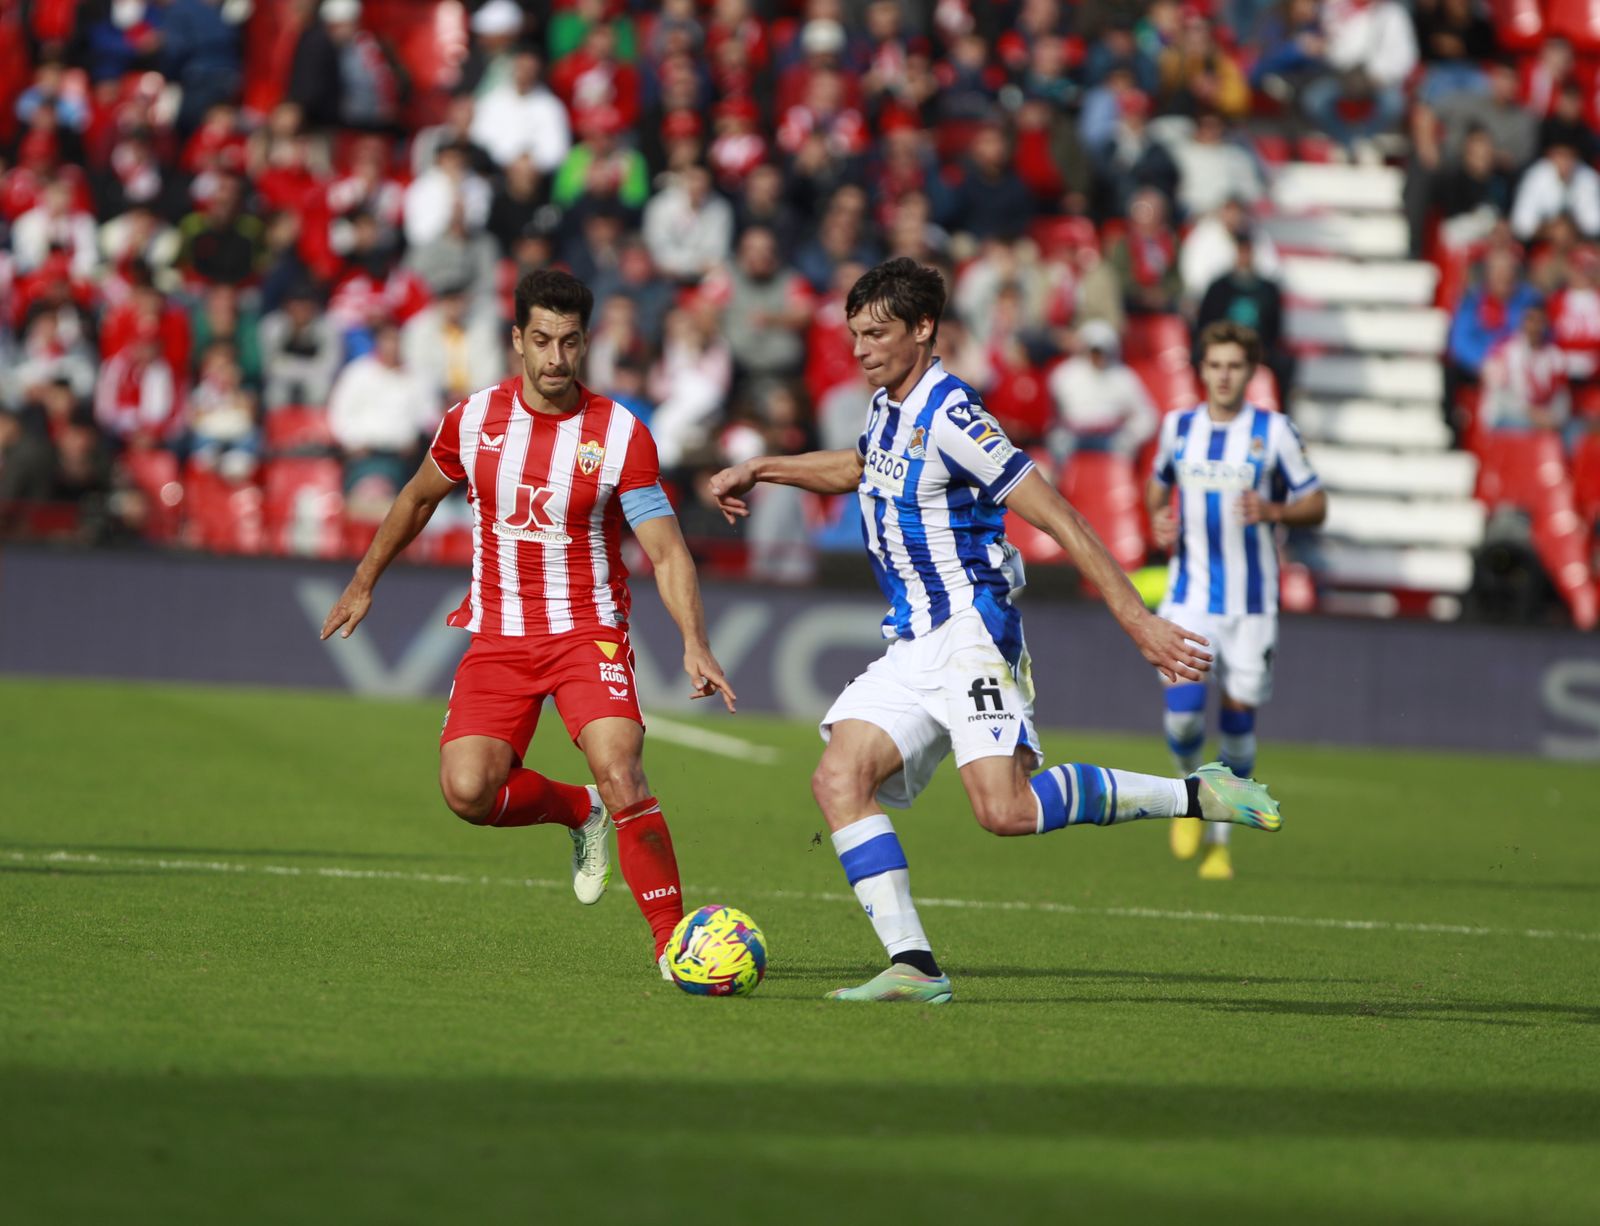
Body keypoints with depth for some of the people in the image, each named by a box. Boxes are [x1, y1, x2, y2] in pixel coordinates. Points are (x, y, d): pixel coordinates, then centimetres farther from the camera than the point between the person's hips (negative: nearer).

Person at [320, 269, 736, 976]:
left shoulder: (620, 435, -9)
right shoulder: (473, 420, 0)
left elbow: (667, 553, -10)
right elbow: (419, 498, 20)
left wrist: (694, 644, -25)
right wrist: (364, 582, 27)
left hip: (587, 632, -3)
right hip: (497, 636, 3)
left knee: (619, 774, -24)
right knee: (466, 790, -16)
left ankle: (672, 938, -12)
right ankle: (578, 812, 15)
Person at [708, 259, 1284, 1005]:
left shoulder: (950, 417, -15)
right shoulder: (887, 409, 13)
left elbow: (1057, 517, -17)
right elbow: (859, 468, 39)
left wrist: (1137, 621, -20)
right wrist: (760, 469, 32)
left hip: (970, 631, -9)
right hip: (911, 648, 9)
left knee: (1005, 810, -24)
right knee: (838, 779, -10)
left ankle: (1193, 795, -8)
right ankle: (913, 965, -13)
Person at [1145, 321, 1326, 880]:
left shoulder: (1274, 432, -2)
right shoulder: (1177, 427, 6)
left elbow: (1316, 505, 2)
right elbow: (1158, 485, 24)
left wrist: (1274, 511, -18)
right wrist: (1159, 519, 2)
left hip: (1251, 602, -1)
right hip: (1189, 596, 1)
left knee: (1238, 718, 1)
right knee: (1183, 707, -17)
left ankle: (1219, 839, 18)